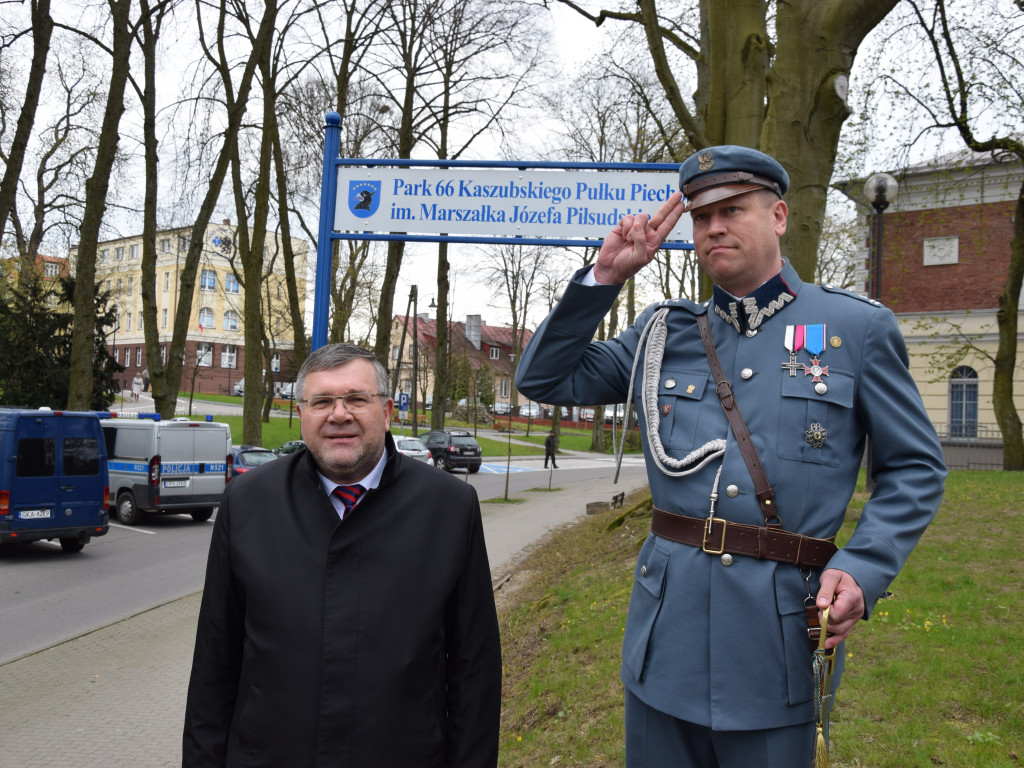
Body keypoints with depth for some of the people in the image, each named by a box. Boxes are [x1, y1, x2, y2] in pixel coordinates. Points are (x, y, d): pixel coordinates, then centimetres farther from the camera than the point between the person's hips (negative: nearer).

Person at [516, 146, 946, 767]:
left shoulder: (858, 329, 1)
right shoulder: (663, 331, 9)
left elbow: (915, 468, 4)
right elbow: (546, 379, 9)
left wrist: (863, 569, -12)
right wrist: (606, 277, 0)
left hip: (781, 630, -2)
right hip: (667, 626, 3)